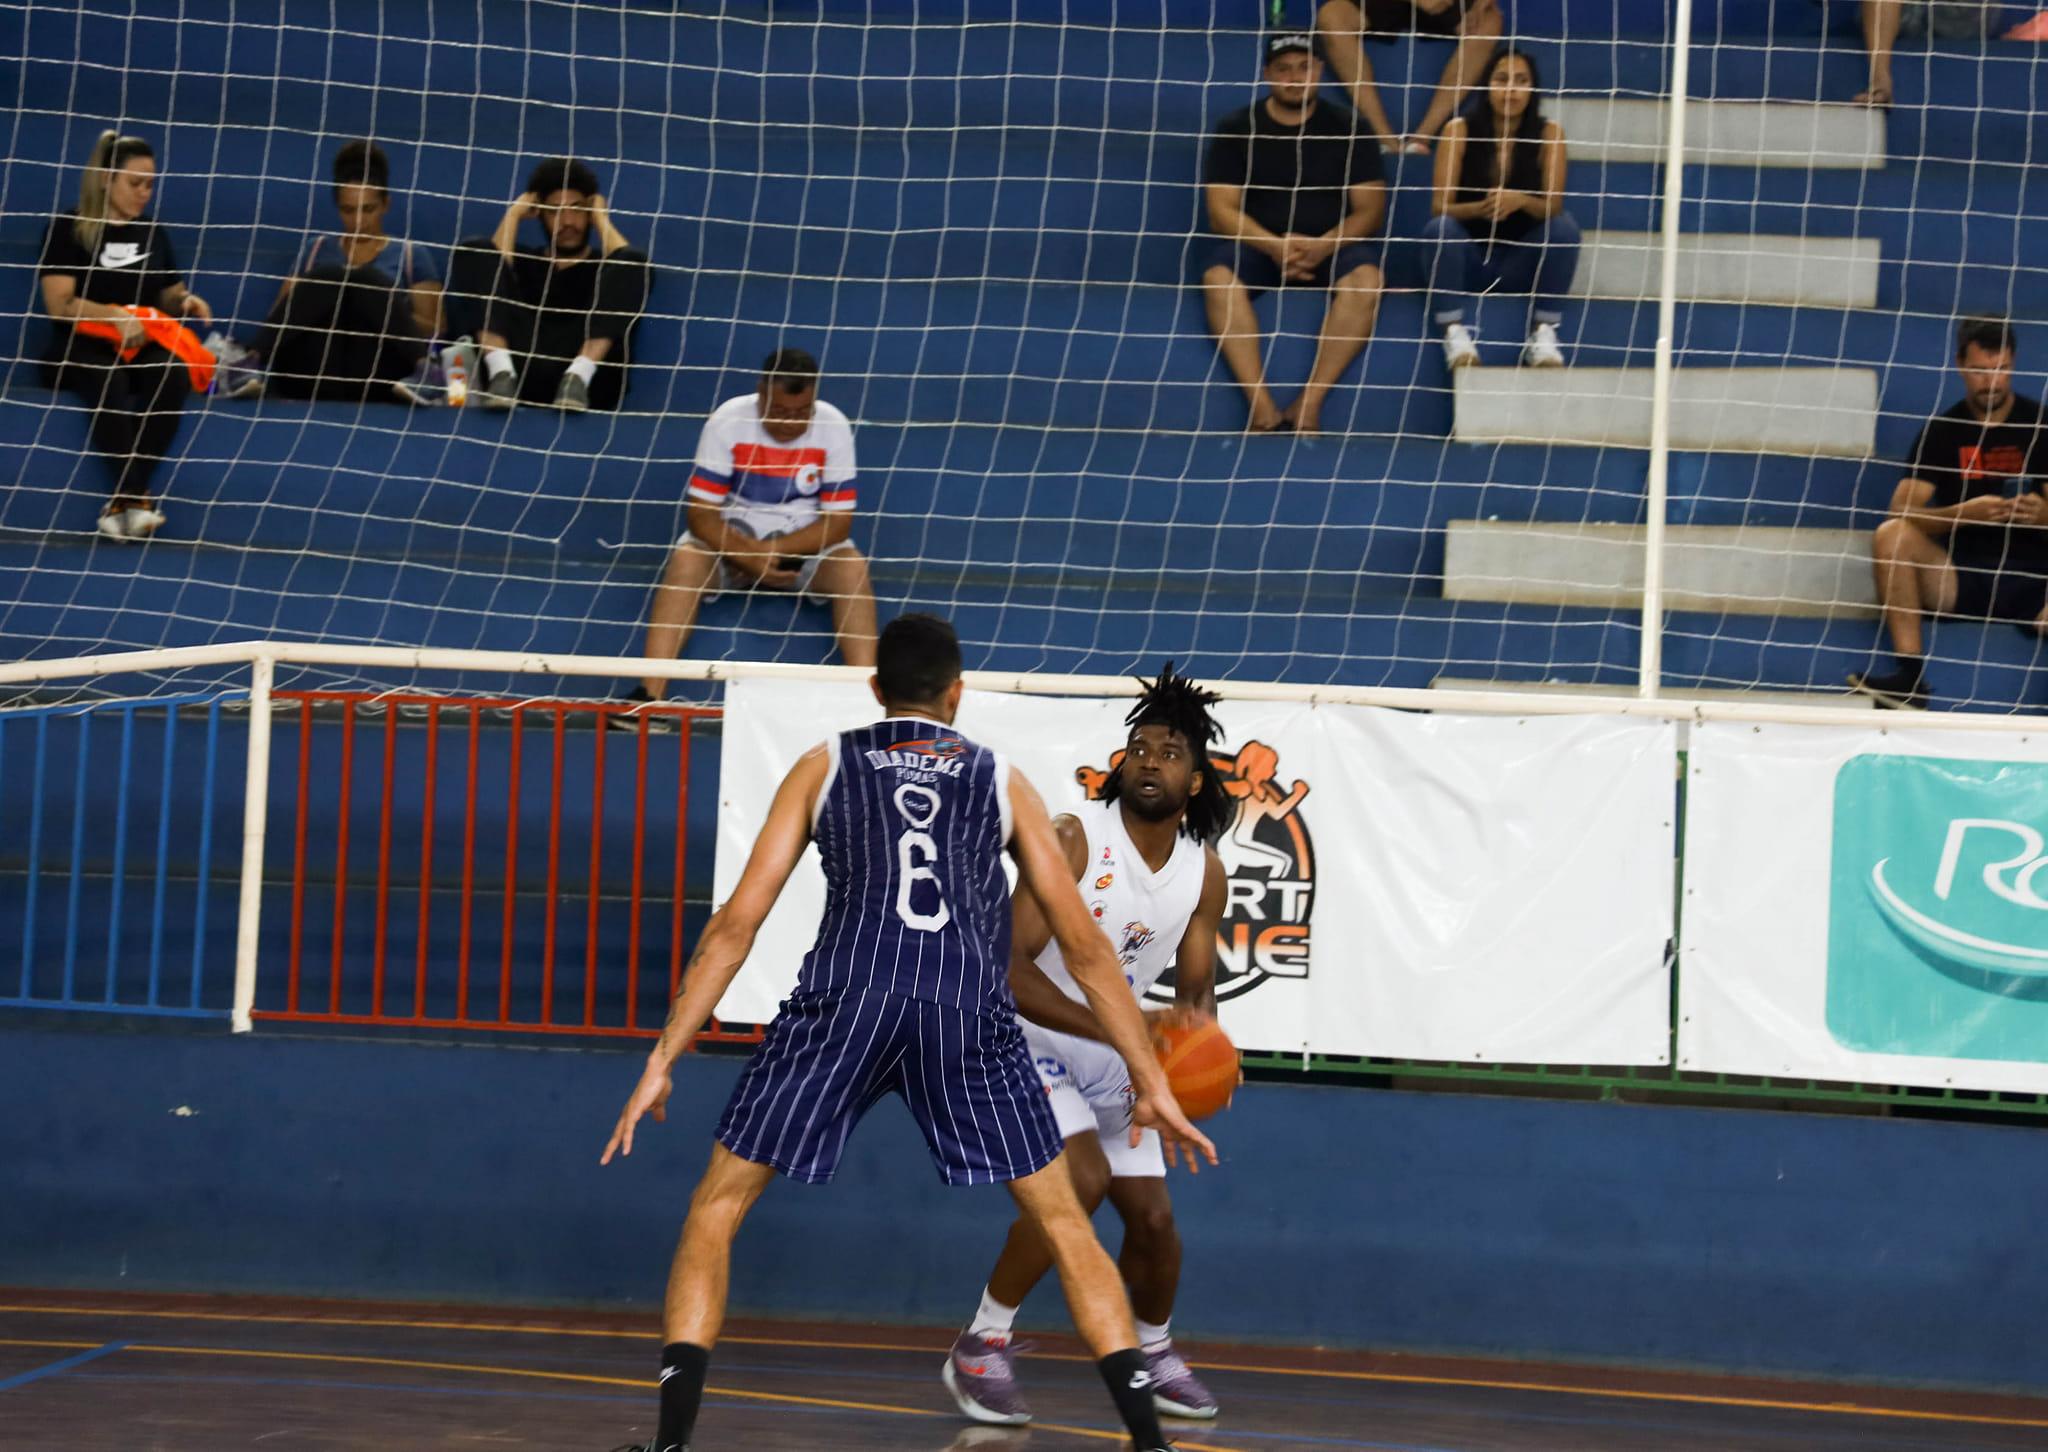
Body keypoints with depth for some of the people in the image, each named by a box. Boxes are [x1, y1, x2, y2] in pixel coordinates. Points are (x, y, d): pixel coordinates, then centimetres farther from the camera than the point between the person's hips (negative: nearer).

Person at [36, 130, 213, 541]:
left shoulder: (153, 232, 19)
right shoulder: (69, 229, 4)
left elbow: (168, 296, 25)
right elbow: (59, 305, -5)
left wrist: (186, 302, 1)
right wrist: (115, 315, -19)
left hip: (145, 346, 4)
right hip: (83, 347, -4)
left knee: (173, 374, -34)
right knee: (107, 380, -41)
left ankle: (125, 499, -38)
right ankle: (138, 496, -46)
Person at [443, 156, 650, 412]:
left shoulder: (606, 268, 27)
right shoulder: (525, 262, 31)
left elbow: (630, 265, 2)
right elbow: (495, 265, 7)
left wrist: (601, 219, 15)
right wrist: (515, 213, 18)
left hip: (591, 381, -1)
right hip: (525, 375, 1)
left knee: (632, 261, -16)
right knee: (473, 250, -5)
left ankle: (578, 376, -36)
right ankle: (501, 371, -30)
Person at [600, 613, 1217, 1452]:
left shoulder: (824, 767, 21)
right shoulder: (1002, 781, 23)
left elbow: (737, 921, 12)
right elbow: (1083, 947, 20)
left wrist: (662, 1060, 13)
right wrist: (1152, 1082, 24)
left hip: (845, 999, -1)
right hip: (968, 1011, 1)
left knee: (717, 1206, 13)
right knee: (1062, 1222, 15)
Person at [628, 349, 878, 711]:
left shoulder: (833, 427, -15)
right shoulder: (727, 421, -18)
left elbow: (839, 520, -13)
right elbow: (702, 513, -15)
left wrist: (774, 552, -25)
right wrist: (749, 555, -31)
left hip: (805, 540, 1)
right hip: (732, 534, -1)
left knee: (852, 568, -29)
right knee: (686, 560, -31)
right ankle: (650, 694, -39)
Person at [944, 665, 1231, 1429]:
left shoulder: (1205, 873, -4)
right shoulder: (1075, 839, -22)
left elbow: (1196, 987, 6)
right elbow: (1009, 966, -28)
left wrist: (1196, 1027, -20)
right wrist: (1113, 1027, -38)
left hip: (1113, 1055, 6)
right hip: (1028, 1038, -6)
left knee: (1153, 1217, 8)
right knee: (1082, 1179, -27)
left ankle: (1153, 1352, 37)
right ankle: (981, 1347, -15)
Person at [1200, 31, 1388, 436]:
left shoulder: (1346, 129, 3)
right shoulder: (1238, 129, 3)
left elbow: (1370, 209, 0)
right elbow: (1221, 211, -3)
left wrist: (1324, 246, -20)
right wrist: (1275, 246, -21)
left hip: (1331, 247, 0)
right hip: (1258, 246, 0)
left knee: (1365, 279, -33)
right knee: (1219, 277, -33)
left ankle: (1310, 403, -34)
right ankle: (1261, 404, -37)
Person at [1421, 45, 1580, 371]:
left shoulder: (1548, 134, -2)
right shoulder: (1460, 131, -5)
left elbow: (1554, 208, -10)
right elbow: (1440, 207, -11)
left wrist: (1521, 201, -33)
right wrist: (1481, 208, -32)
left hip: (1521, 262, 1)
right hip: (1467, 258, -1)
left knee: (1564, 227, -26)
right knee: (1439, 229, -30)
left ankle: (1543, 333, -25)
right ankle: (1454, 332, -34)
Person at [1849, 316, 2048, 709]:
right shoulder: (1943, 432, 6)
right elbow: (1899, 515, -5)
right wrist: (1965, 513, -23)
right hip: (1959, 574, 2)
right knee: (1890, 535, -26)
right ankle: (1910, 674, -30)